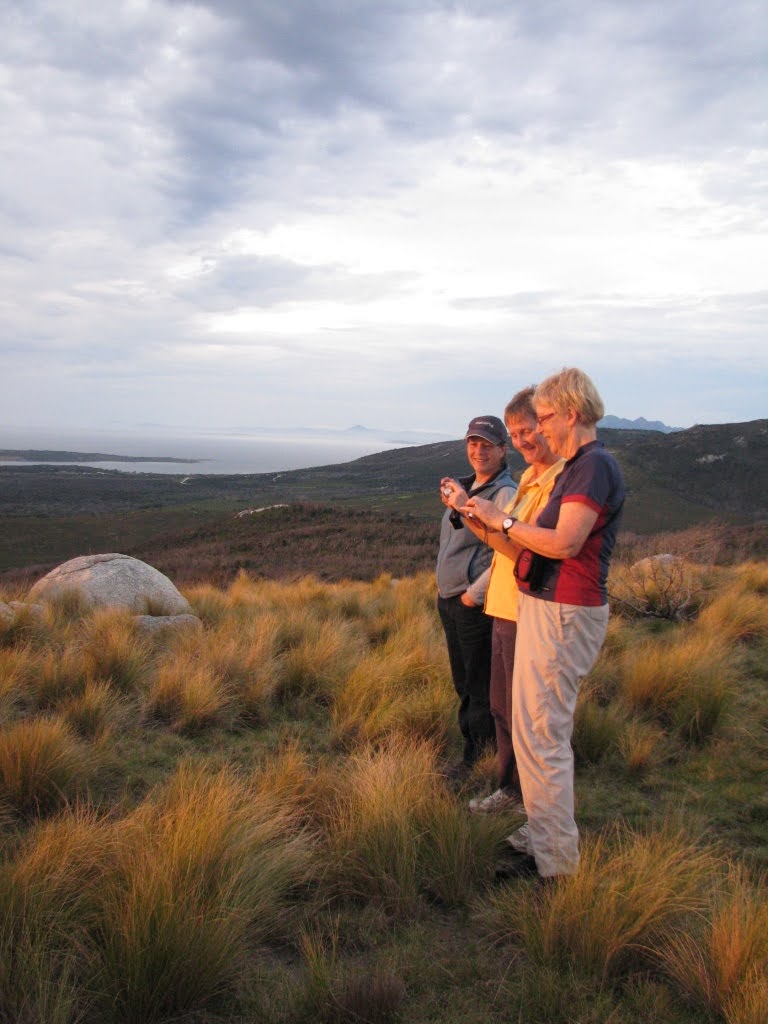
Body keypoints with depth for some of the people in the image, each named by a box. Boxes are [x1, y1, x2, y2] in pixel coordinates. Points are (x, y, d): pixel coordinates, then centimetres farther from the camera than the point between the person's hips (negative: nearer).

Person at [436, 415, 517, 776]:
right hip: (449, 600, 9)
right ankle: (470, 749, 31)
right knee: (463, 683, 18)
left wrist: (474, 593, -18)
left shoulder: (506, 494, -14)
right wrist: (443, 586, 16)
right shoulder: (466, 487, 14)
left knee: (480, 687, 1)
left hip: (476, 605, -9)